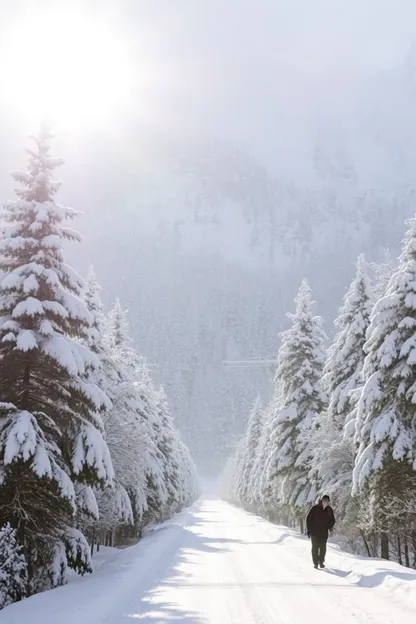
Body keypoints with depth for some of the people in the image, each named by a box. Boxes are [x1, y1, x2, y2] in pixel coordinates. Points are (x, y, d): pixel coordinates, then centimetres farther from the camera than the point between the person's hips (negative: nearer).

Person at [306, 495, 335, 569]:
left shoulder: (329, 510, 3)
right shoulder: (315, 508, -7)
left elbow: (332, 520, 16)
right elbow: (309, 518, -1)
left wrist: (330, 527, -3)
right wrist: (308, 529, -4)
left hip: (324, 533, 2)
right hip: (314, 532, -2)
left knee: (323, 548, 2)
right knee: (315, 547, -2)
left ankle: (321, 562, 15)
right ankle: (315, 562, 6)